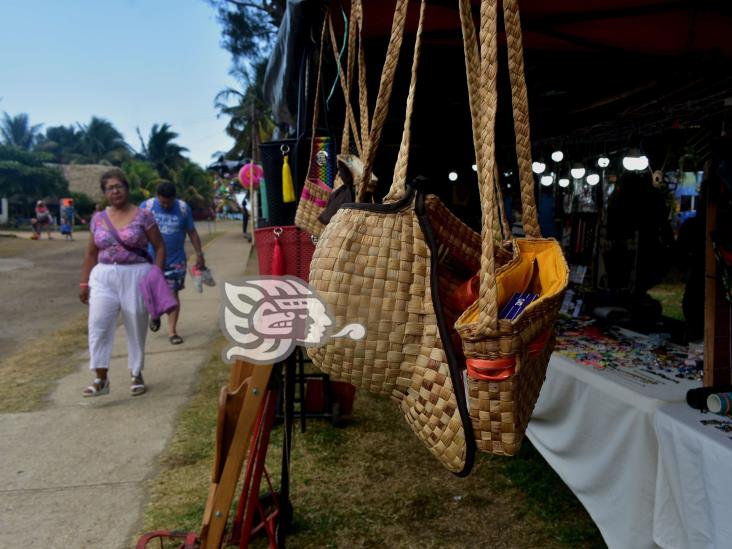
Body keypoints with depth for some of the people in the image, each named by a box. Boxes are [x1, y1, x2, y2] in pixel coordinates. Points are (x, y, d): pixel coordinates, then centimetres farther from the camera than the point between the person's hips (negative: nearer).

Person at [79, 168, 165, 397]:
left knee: (136, 327, 7)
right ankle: (101, 378, 0)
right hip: (104, 277, 3)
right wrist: (84, 283, 11)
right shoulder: (98, 219, 8)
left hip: (136, 277, -3)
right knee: (98, 325, -7)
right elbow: (91, 253, 14)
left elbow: (160, 247, 0)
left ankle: (136, 375, 23)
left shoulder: (143, 216, -3)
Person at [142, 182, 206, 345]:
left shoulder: (183, 208, -3)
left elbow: (192, 233, 5)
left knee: (173, 294, 1)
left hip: (176, 261, 0)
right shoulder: (146, 207, -5)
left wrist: (199, 254, 4)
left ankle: (172, 331, 10)